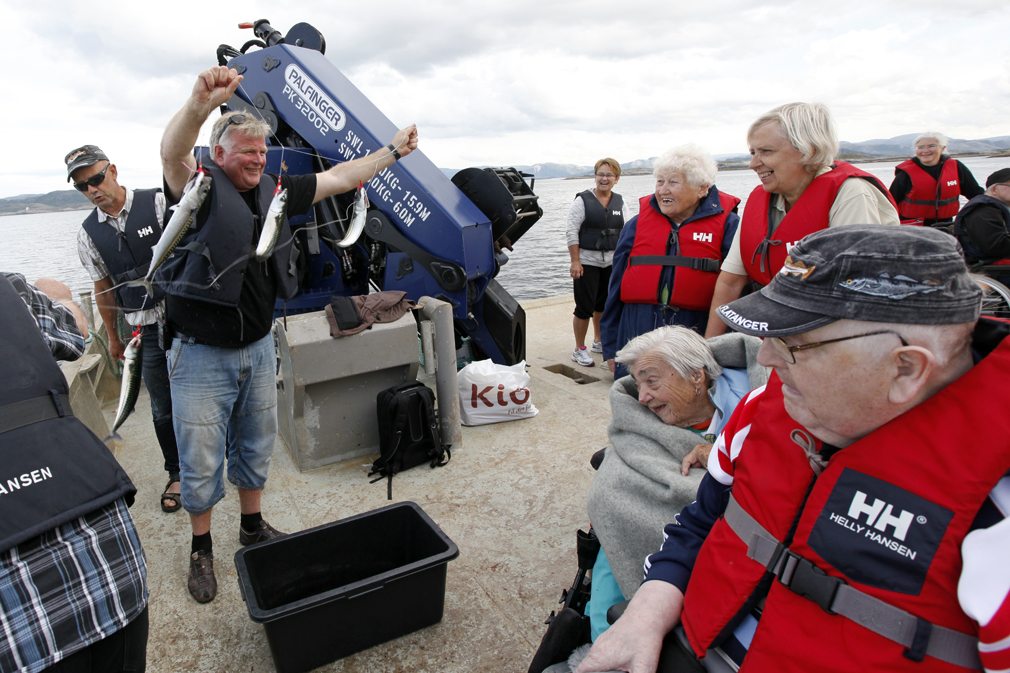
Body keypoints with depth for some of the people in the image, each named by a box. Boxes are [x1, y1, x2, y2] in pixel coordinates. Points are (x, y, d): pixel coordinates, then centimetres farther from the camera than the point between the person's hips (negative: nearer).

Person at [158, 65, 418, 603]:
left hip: (258, 348, 5)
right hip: (202, 356, -5)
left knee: (256, 445, 20)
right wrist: (201, 105, -55)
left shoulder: (275, 191, 4)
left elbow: (338, 178, 12)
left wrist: (393, 151, 14)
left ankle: (253, 526, 40)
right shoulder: (200, 188, -12)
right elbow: (172, 152, -34)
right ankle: (201, 548, 28)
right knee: (201, 459, 7)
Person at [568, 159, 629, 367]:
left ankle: (599, 341, 33)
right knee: (585, 306, -4)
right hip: (587, 262, -5)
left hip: (612, 263, 5)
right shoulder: (582, 200, -4)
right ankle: (579, 349, 9)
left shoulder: (620, 203, 9)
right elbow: (571, 232, -8)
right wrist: (575, 261, -14)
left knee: (604, 304, 14)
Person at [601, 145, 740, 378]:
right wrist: (611, 349, 11)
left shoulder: (726, 224, 1)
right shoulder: (638, 223, 9)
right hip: (638, 332, 3)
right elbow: (617, 286, 12)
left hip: (696, 333, -2)